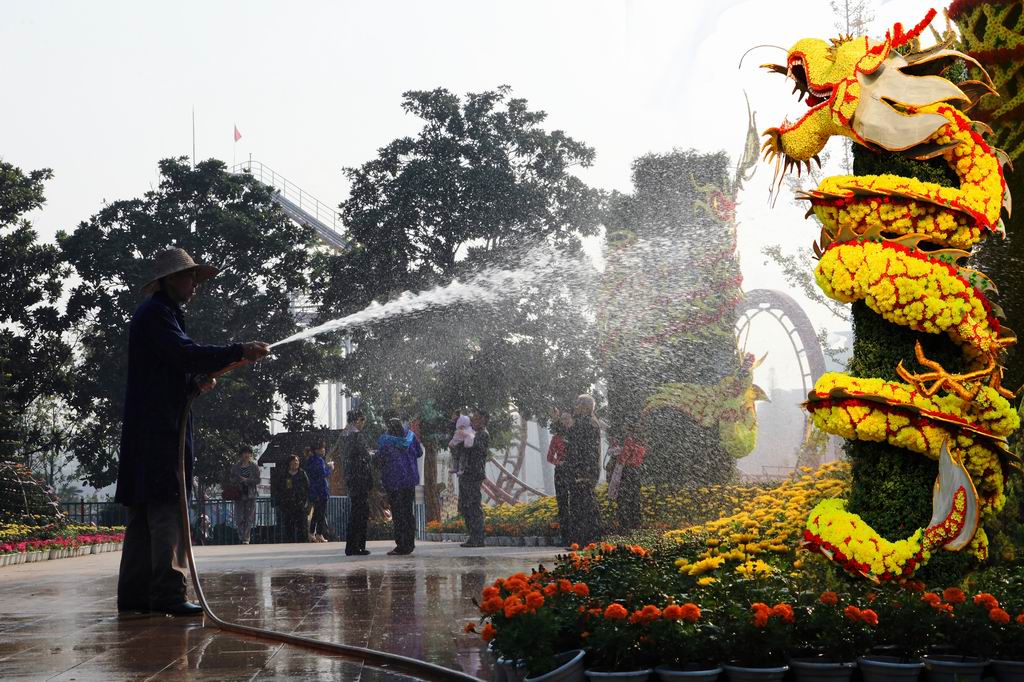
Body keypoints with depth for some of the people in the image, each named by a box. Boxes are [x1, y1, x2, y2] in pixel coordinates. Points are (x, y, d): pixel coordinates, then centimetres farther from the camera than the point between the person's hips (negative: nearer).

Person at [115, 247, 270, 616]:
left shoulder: (163, 313, 25)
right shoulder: (156, 313, -8)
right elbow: (185, 353, -22)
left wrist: (196, 383, 8)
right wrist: (240, 351, -21)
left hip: (153, 429, 11)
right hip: (158, 429, -11)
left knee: (146, 512, 10)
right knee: (167, 509, -13)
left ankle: (135, 593, 13)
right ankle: (168, 592, -16)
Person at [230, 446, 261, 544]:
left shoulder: (254, 467, 4)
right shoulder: (235, 466, 6)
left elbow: (258, 480, 0)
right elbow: (232, 479, 6)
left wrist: (247, 480, -12)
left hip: (250, 495, 0)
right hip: (239, 494, 0)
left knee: (249, 518, -3)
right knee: (239, 518, -2)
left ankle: (246, 539, 1)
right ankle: (241, 538, 9)